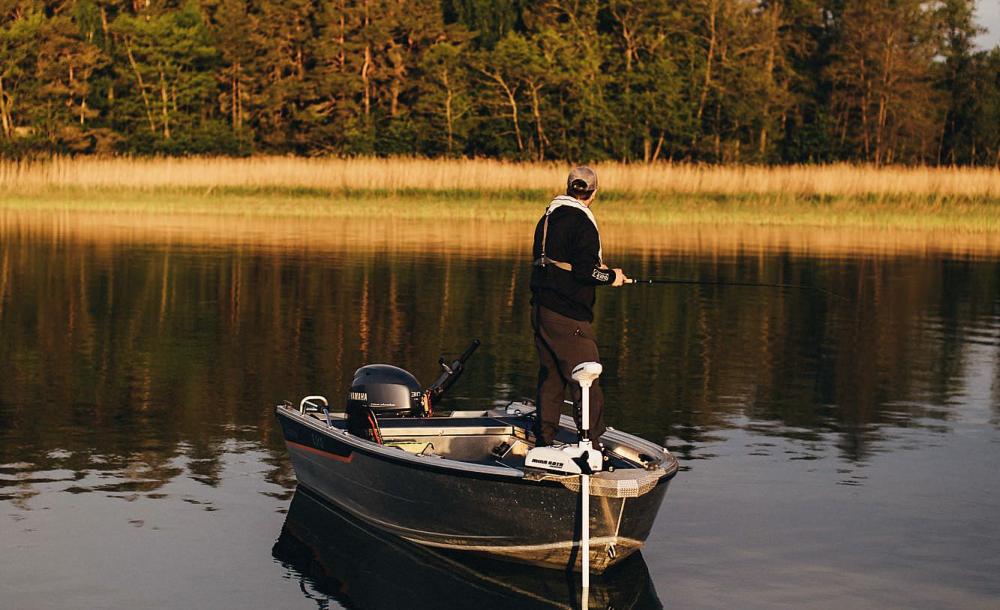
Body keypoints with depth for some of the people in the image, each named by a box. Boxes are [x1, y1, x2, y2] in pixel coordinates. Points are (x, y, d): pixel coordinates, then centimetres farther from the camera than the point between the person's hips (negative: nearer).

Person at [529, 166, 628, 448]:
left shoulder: (548, 217, 12)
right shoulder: (582, 224, -15)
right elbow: (585, 271, -22)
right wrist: (611, 276, -3)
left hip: (541, 310, 9)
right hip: (567, 318, -9)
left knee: (550, 379, 16)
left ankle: (543, 441, 21)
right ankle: (591, 447, -6)